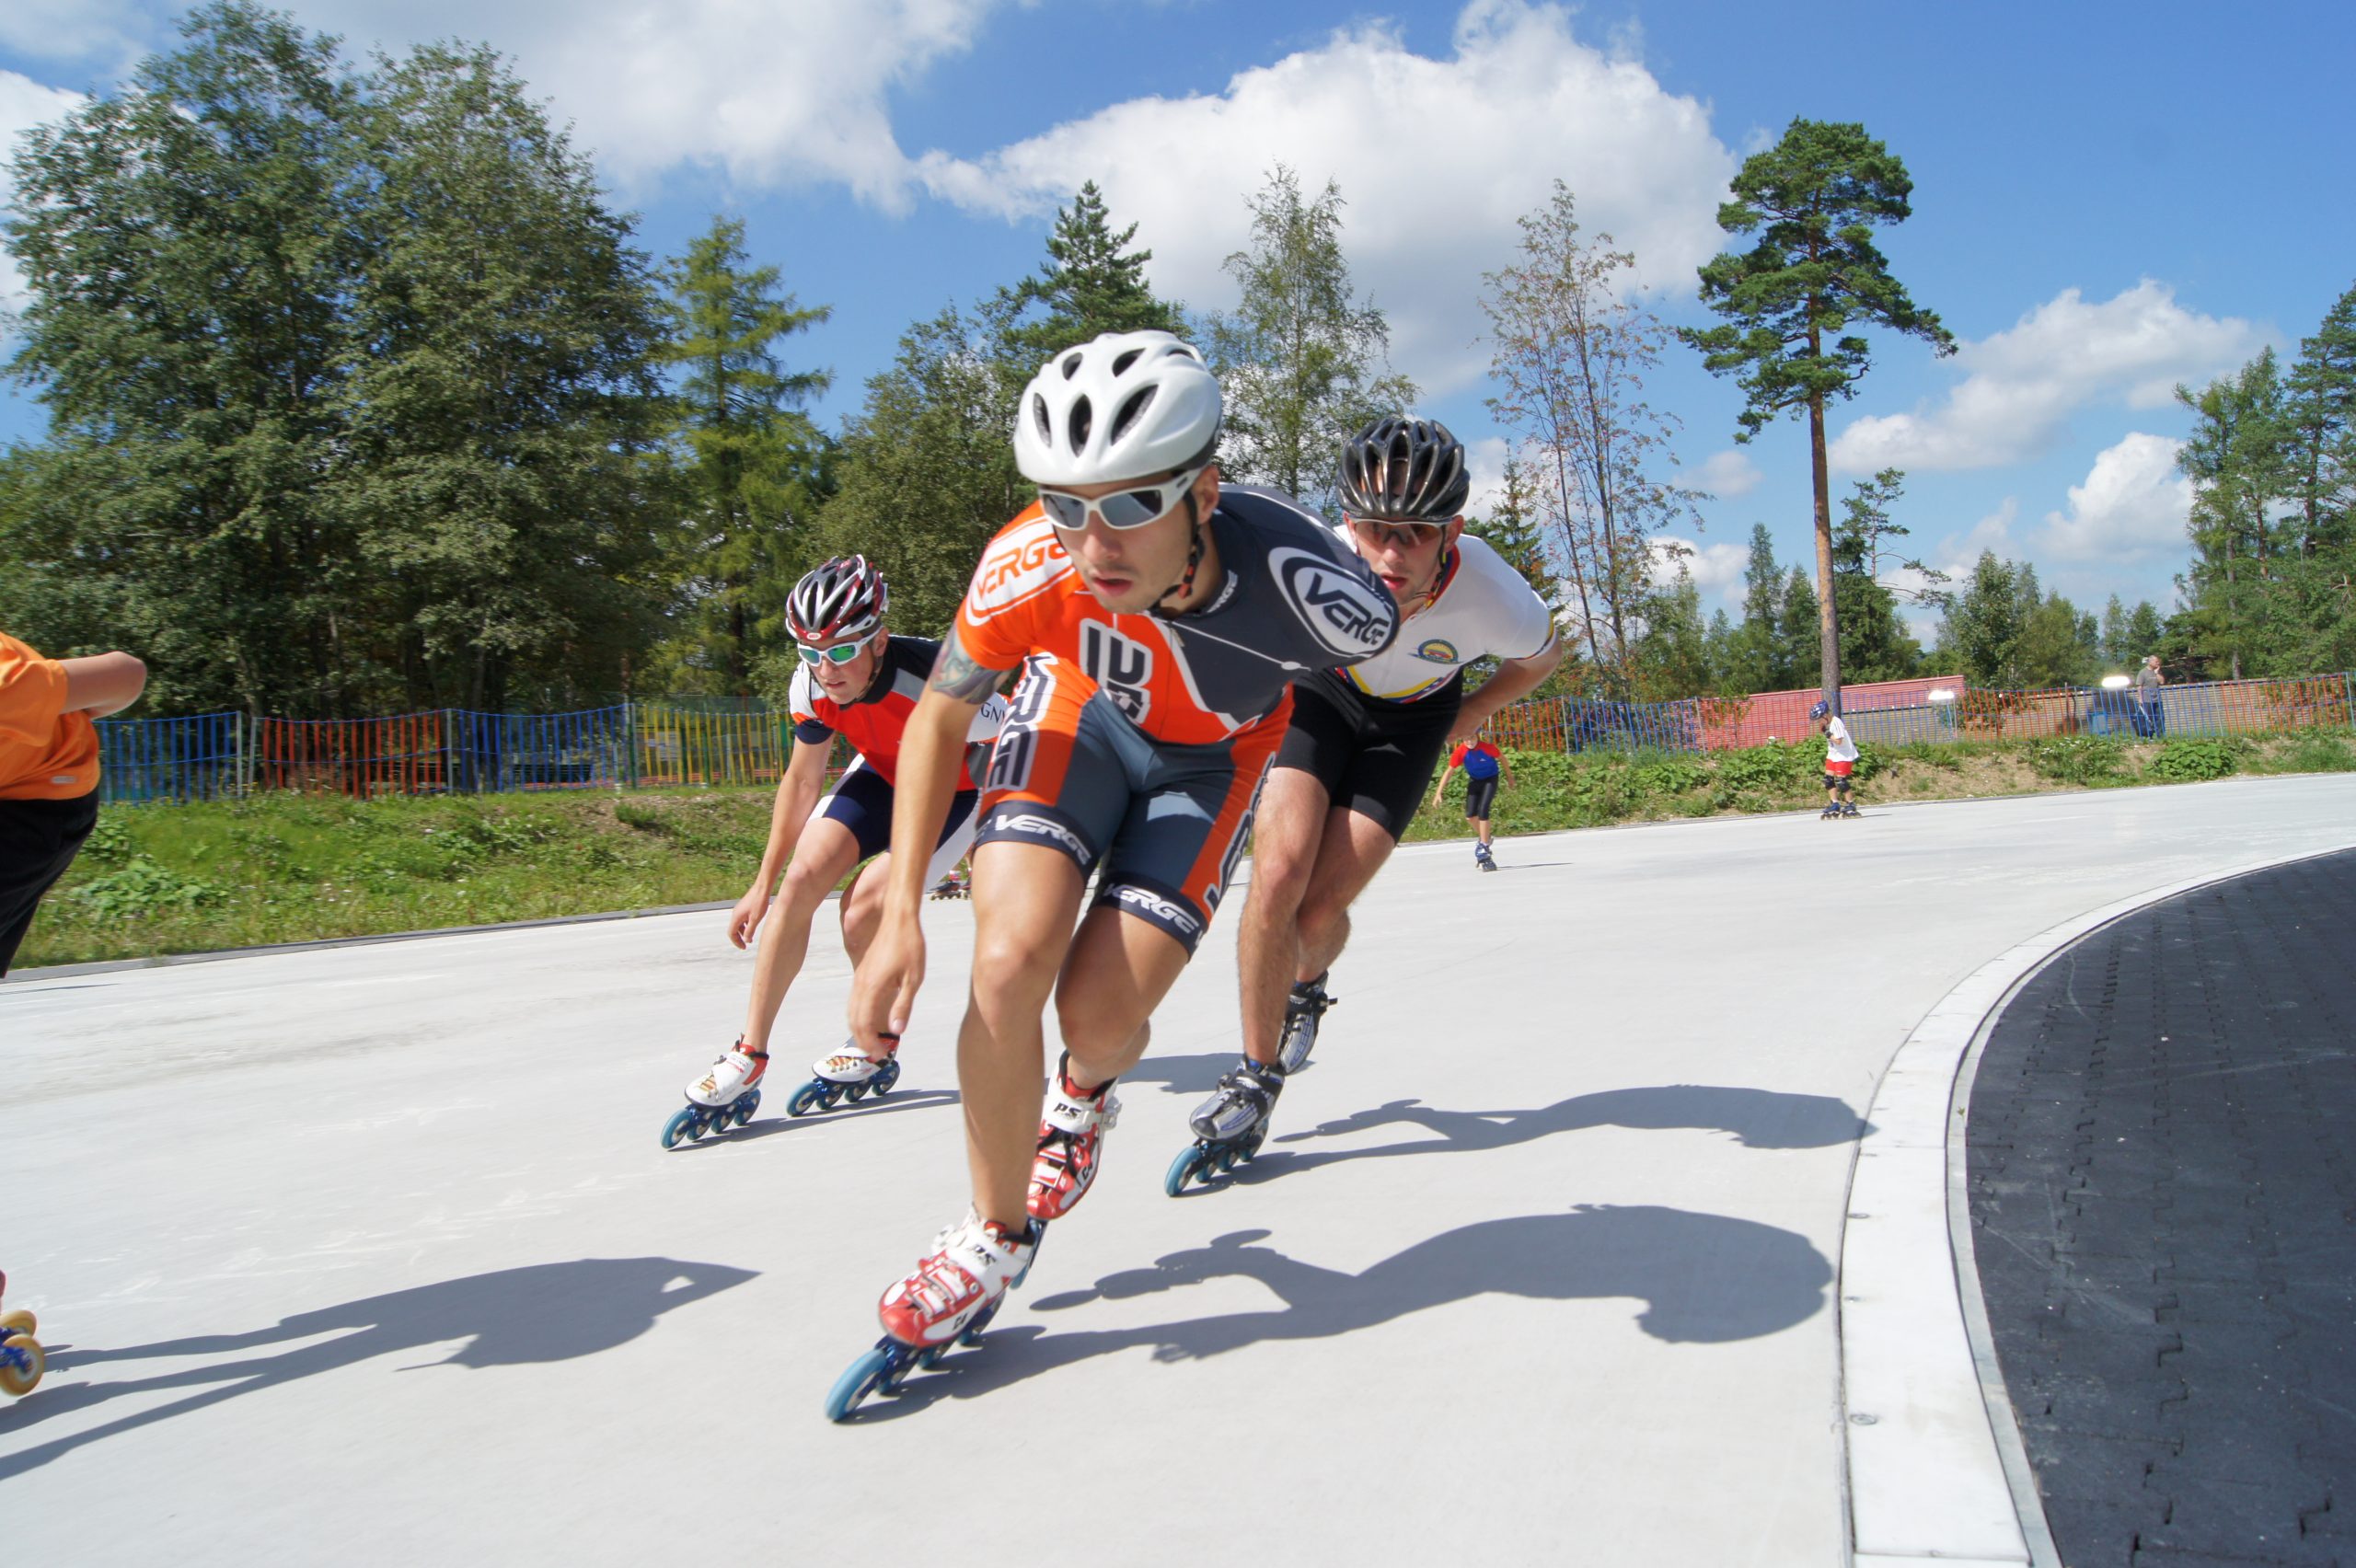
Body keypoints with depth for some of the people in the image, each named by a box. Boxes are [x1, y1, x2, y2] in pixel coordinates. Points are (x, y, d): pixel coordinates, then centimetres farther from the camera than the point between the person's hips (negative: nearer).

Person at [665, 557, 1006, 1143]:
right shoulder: (812, 684, -20)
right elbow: (802, 780, -4)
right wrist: (761, 885, 1)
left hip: (964, 786, -5)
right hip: (884, 771, 5)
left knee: (865, 906, -21)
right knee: (801, 880, -13)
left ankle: (875, 1056, 4)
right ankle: (748, 1060, -2)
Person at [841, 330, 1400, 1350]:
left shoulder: (1308, 590, -39)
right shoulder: (1029, 565, -35)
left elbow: (1386, 639, -11)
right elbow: (937, 720, -15)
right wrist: (899, 915, -23)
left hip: (1212, 755, 0)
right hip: (1080, 709, 1)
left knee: (1099, 1015, -12)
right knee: (1009, 963, -20)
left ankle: (1083, 1092, 29)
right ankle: (996, 1236, 5)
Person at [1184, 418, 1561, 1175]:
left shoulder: (1495, 602, -34)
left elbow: (1542, 657, -6)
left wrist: (1467, 717, -3)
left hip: (1413, 722, 0)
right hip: (1324, 693, 0)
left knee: (1320, 908, -12)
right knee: (1277, 876, -20)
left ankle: (1306, 987, 27)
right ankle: (1256, 1078, -1)